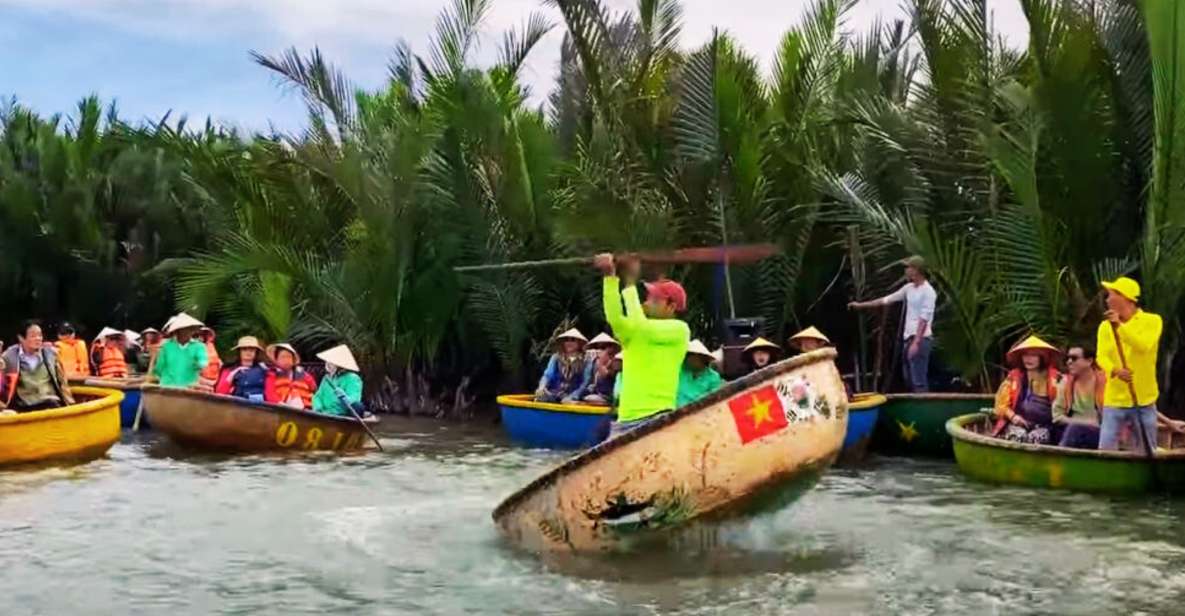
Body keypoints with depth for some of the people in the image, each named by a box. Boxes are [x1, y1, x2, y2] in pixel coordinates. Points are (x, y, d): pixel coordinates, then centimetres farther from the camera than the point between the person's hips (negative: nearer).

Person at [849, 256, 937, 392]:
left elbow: (924, 319, -18)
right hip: (909, 337, 9)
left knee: (919, 380, -11)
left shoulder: (928, 292, -13)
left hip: (921, 339, -9)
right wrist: (861, 305, 20)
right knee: (910, 379, 13)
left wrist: (916, 342, -24)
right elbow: (886, 299, 18)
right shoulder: (909, 288, 13)